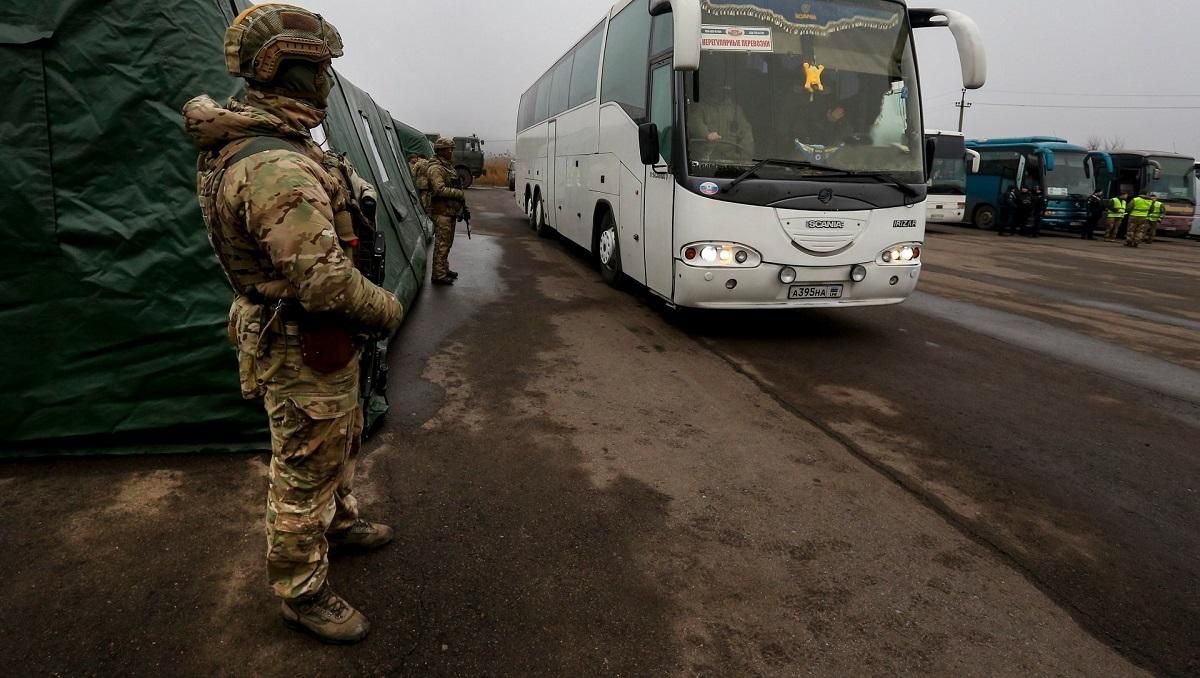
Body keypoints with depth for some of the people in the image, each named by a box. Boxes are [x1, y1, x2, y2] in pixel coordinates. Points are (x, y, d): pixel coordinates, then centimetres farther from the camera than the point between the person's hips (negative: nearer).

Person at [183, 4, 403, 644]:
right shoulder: (276, 166, -29)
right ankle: (302, 593, 24)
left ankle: (340, 522, 50)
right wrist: (386, 310, -14)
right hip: (303, 350, -10)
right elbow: (324, 280, -31)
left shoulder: (271, 142, 6)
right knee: (304, 472, 6)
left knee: (337, 443, 28)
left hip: (320, 341, 10)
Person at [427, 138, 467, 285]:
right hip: (442, 212, -10)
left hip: (450, 211, 10)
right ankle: (438, 275, -6)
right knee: (442, 244, -9)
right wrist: (460, 194, -17)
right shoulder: (436, 168, -13)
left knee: (447, 243, 17)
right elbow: (440, 189, -23)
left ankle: (444, 270, 28)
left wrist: (462, 205, 19)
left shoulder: (448, 166, 19)